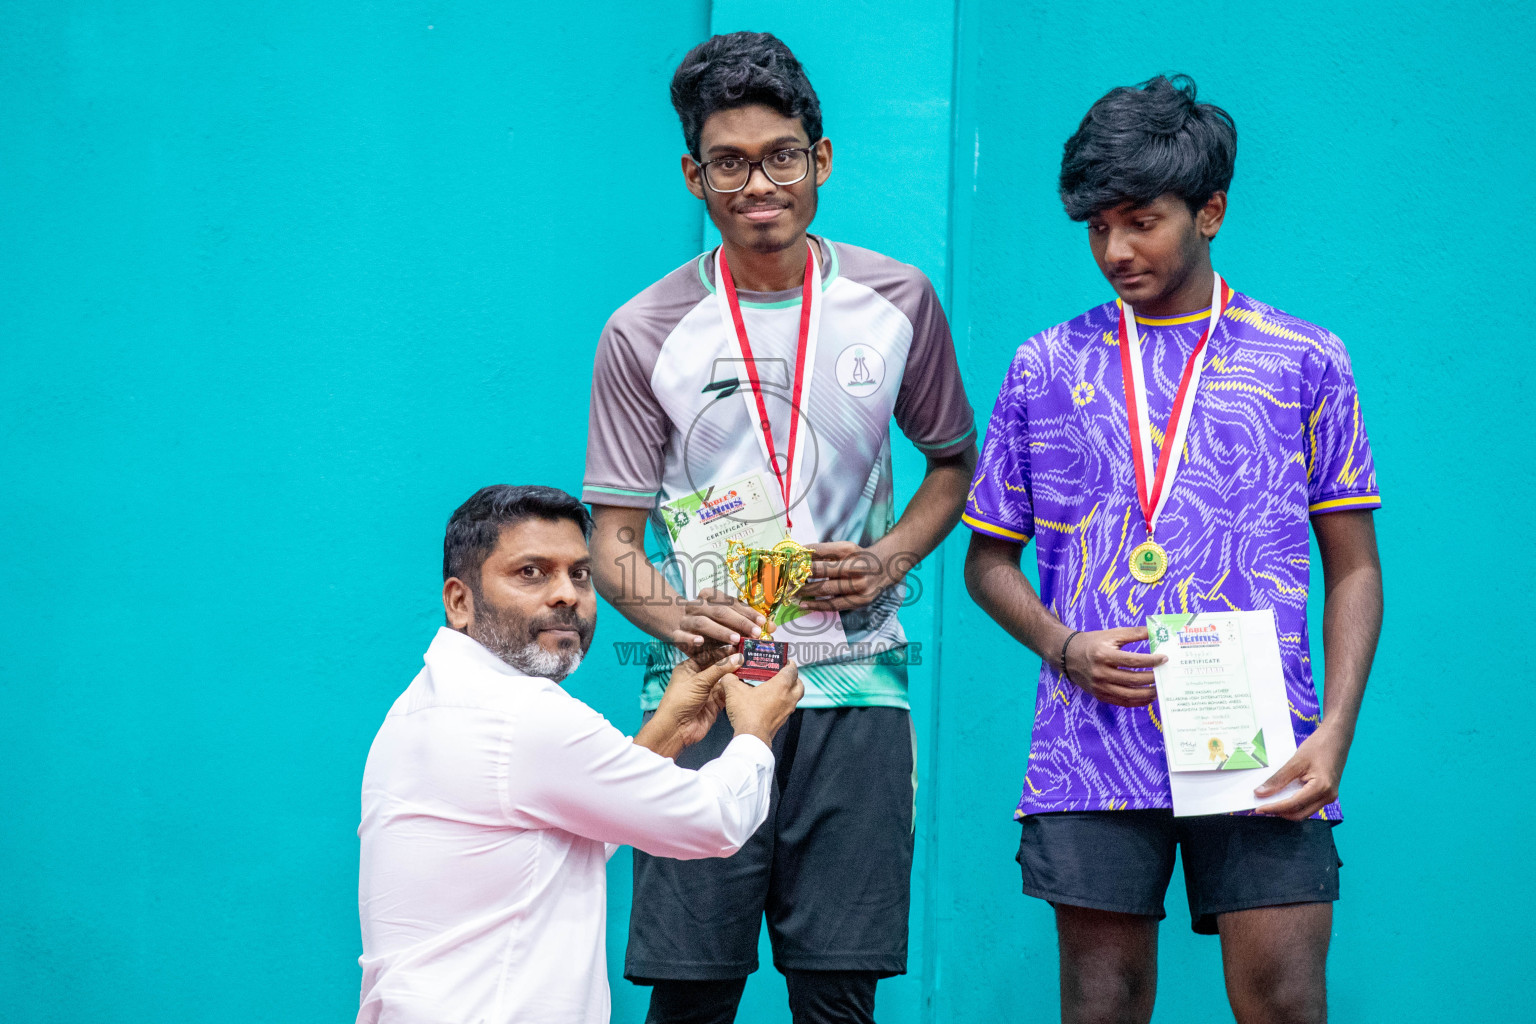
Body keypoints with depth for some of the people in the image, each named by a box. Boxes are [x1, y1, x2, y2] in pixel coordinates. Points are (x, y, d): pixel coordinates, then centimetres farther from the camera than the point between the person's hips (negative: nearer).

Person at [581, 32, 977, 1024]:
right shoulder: (644, 335, 2)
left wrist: (888, 561, 0)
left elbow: (954, 459, 20)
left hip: (854, 689, 1)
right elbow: (613, 539, 2)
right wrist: (678, 615, -20)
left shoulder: (897, 302, 6)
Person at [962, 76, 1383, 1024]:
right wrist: (1062, 646, -4)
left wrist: (1335, 731, -5)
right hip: (1093, 755, 1)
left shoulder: (1304, 363, 7)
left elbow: (1353, 568, 8)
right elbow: (990, 557, 16)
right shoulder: (1046, 367, 10)